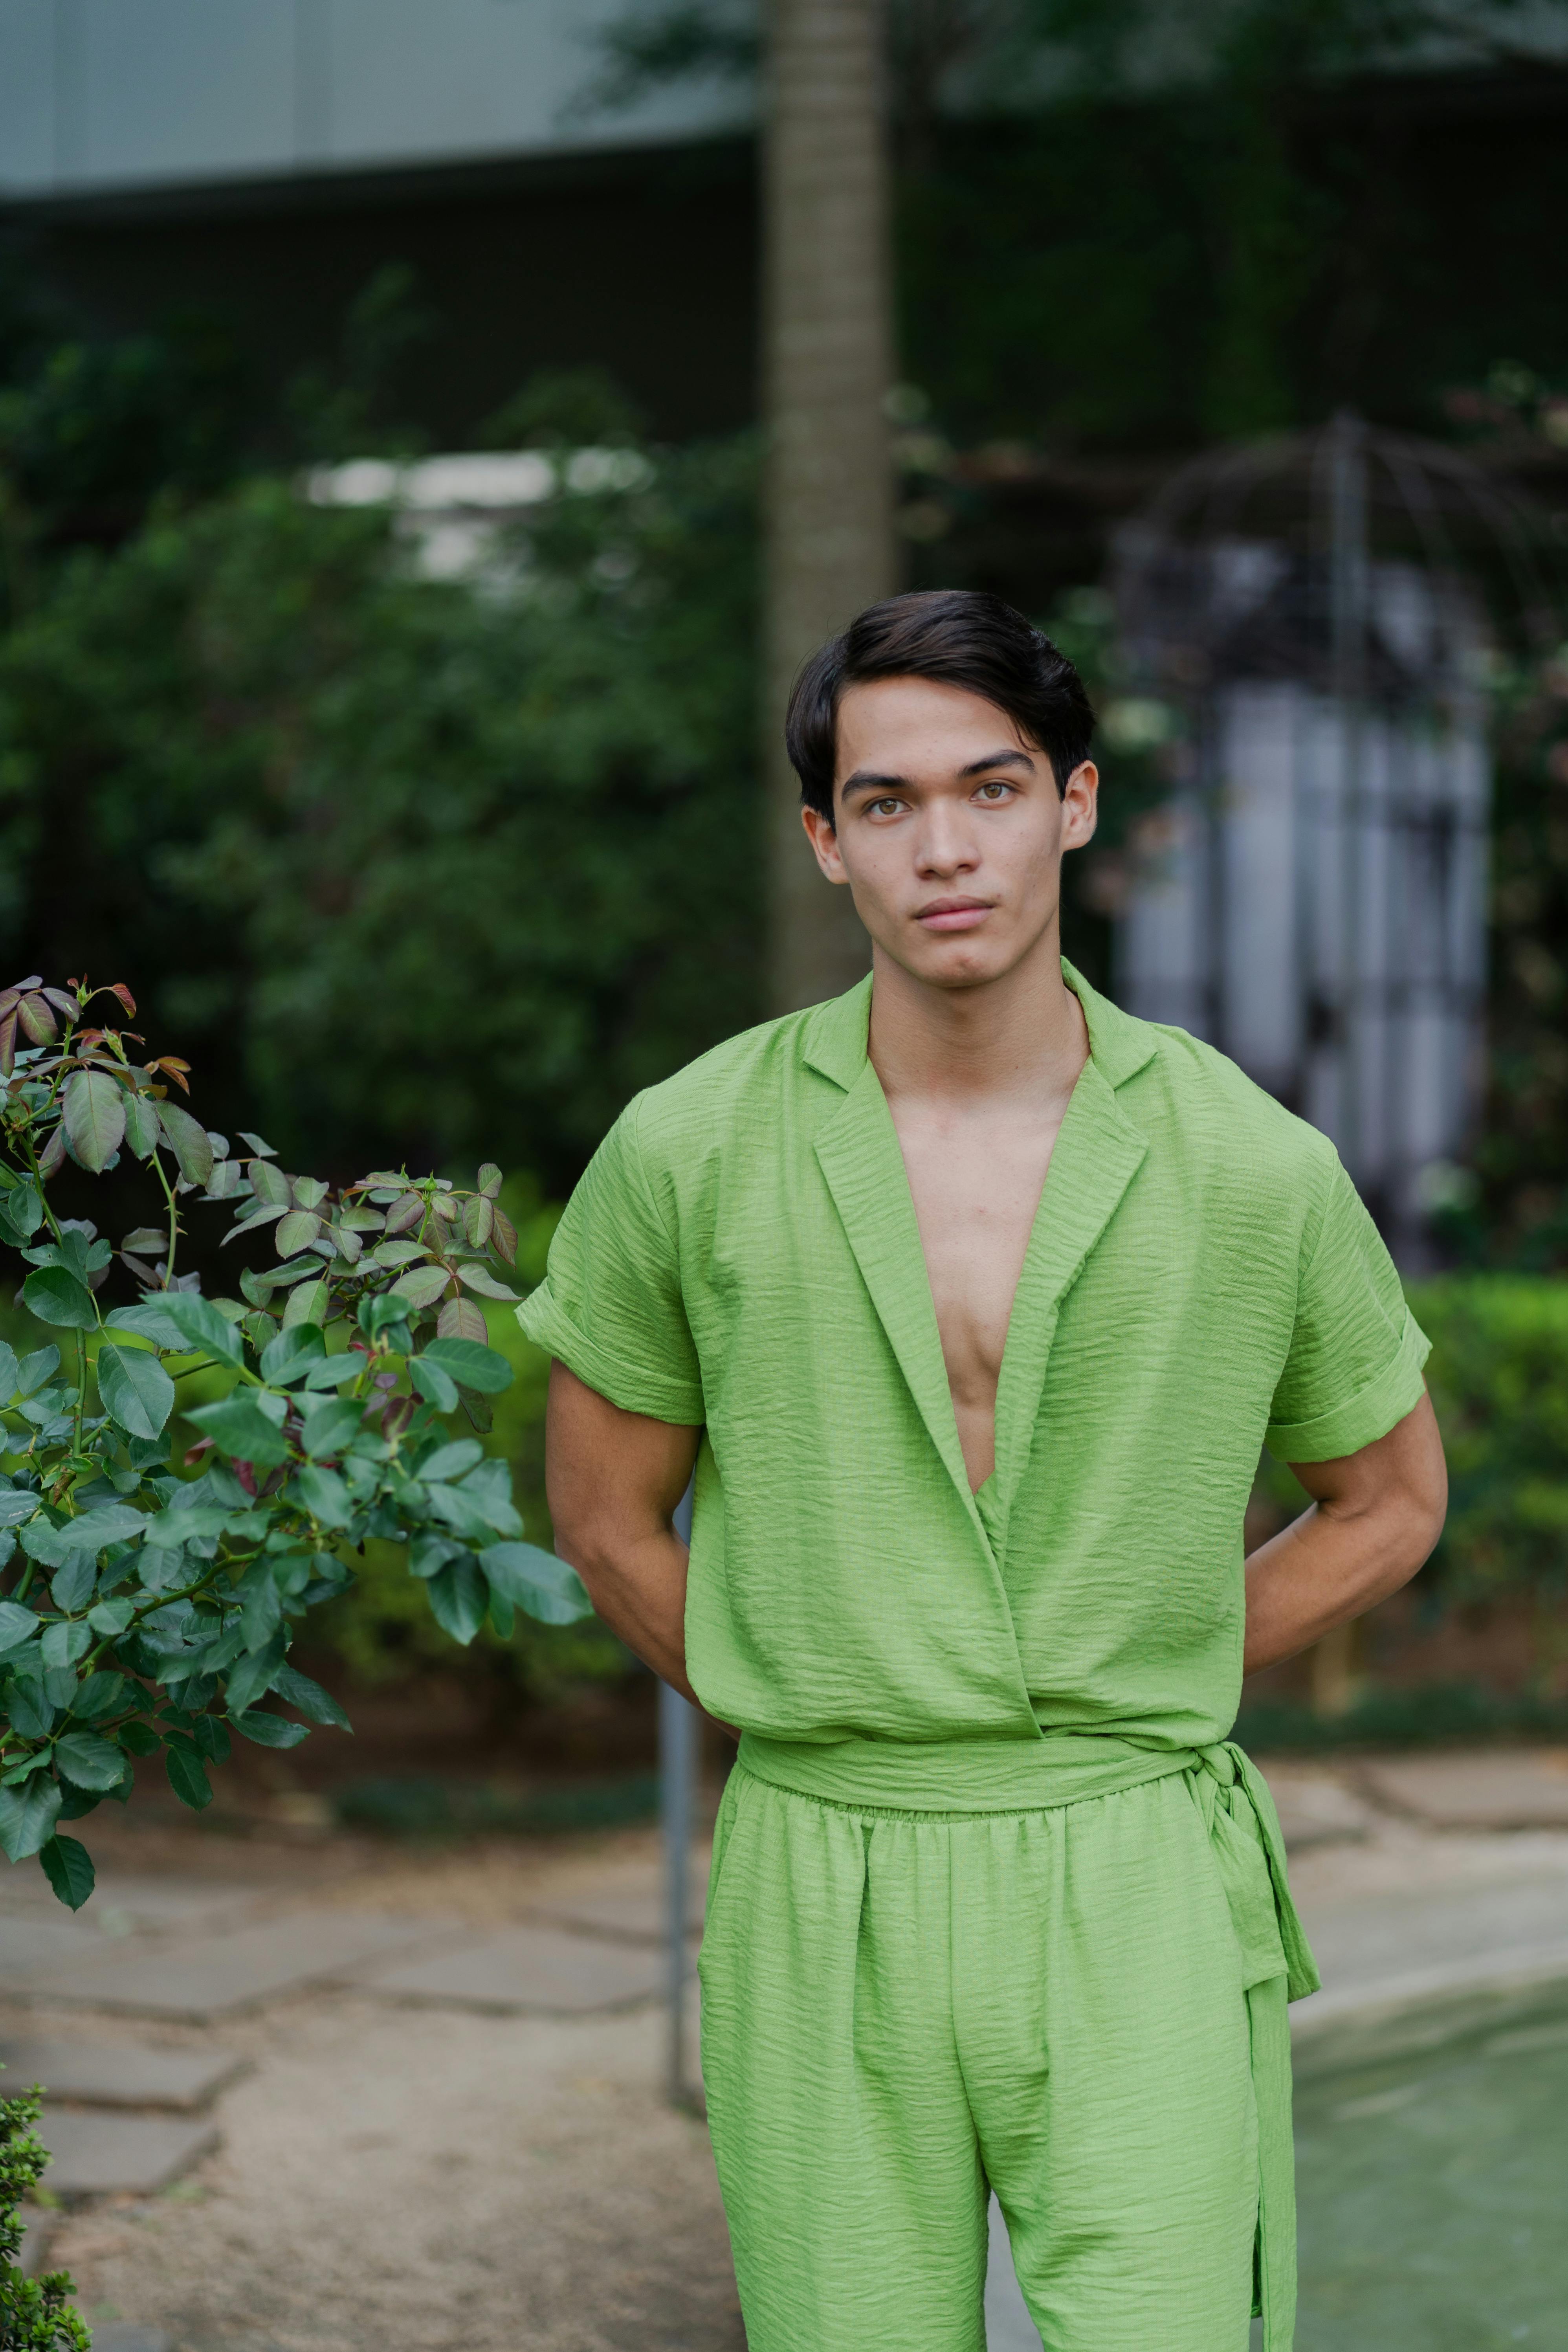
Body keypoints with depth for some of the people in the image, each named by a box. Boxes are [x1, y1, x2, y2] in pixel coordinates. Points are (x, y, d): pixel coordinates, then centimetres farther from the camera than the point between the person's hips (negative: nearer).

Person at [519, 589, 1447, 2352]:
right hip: (821, 1900, 1)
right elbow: (607, 1515, 11)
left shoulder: (1254, 1167, -3)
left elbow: (1388, 1501, 13)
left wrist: (1124, 1704, 9)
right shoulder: (690, 1153, -3)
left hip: (1138, 1895, 0)